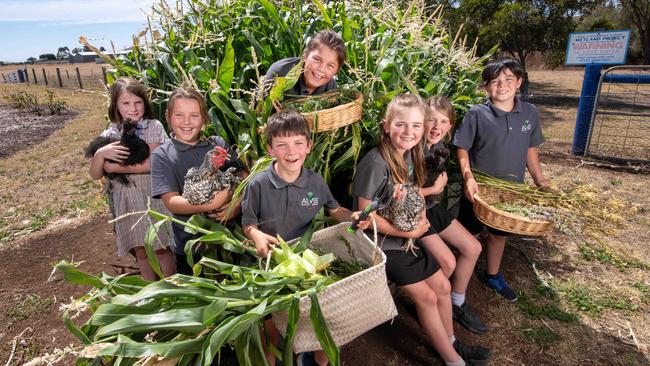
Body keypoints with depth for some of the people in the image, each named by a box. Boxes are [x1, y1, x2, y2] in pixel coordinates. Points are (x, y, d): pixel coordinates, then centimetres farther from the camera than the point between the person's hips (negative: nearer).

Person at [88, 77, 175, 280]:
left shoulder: (154, 127, -6)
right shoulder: (109, 134, 3)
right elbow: (95, 175, 1)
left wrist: (116, 167, -14)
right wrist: (100, 154, -19)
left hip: (153, 197, -3)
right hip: (127, 201, 3)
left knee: (161, 248, 5)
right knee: (141, 251, 11)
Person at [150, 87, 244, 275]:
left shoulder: (218, 144, 1)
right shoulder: (162, 155, -5)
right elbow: (171, 202, -13)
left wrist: (236, 206, -19)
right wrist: (209, 205, -29)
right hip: (190, 247, -2)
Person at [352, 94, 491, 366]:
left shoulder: (410, 155, -1)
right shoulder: (376, 163, -26)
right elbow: (366, 214, -22)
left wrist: (420, 219, -5)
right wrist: (407, 232, -19)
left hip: (408, 236, 8)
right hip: (383, 243, -8)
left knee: (442, 286, 12)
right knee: (426, 296, -1)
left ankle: (451, 343, 35)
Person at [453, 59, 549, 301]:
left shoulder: (530, 113, -2)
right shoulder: (477, 114, -15)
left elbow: (530, 149, 8)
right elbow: (462, 149, -10)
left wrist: (540, 180, 5)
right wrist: (468, 177, -23)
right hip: (478, 189, -4)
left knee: (499, 234, 21)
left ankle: (493, 276, 43)